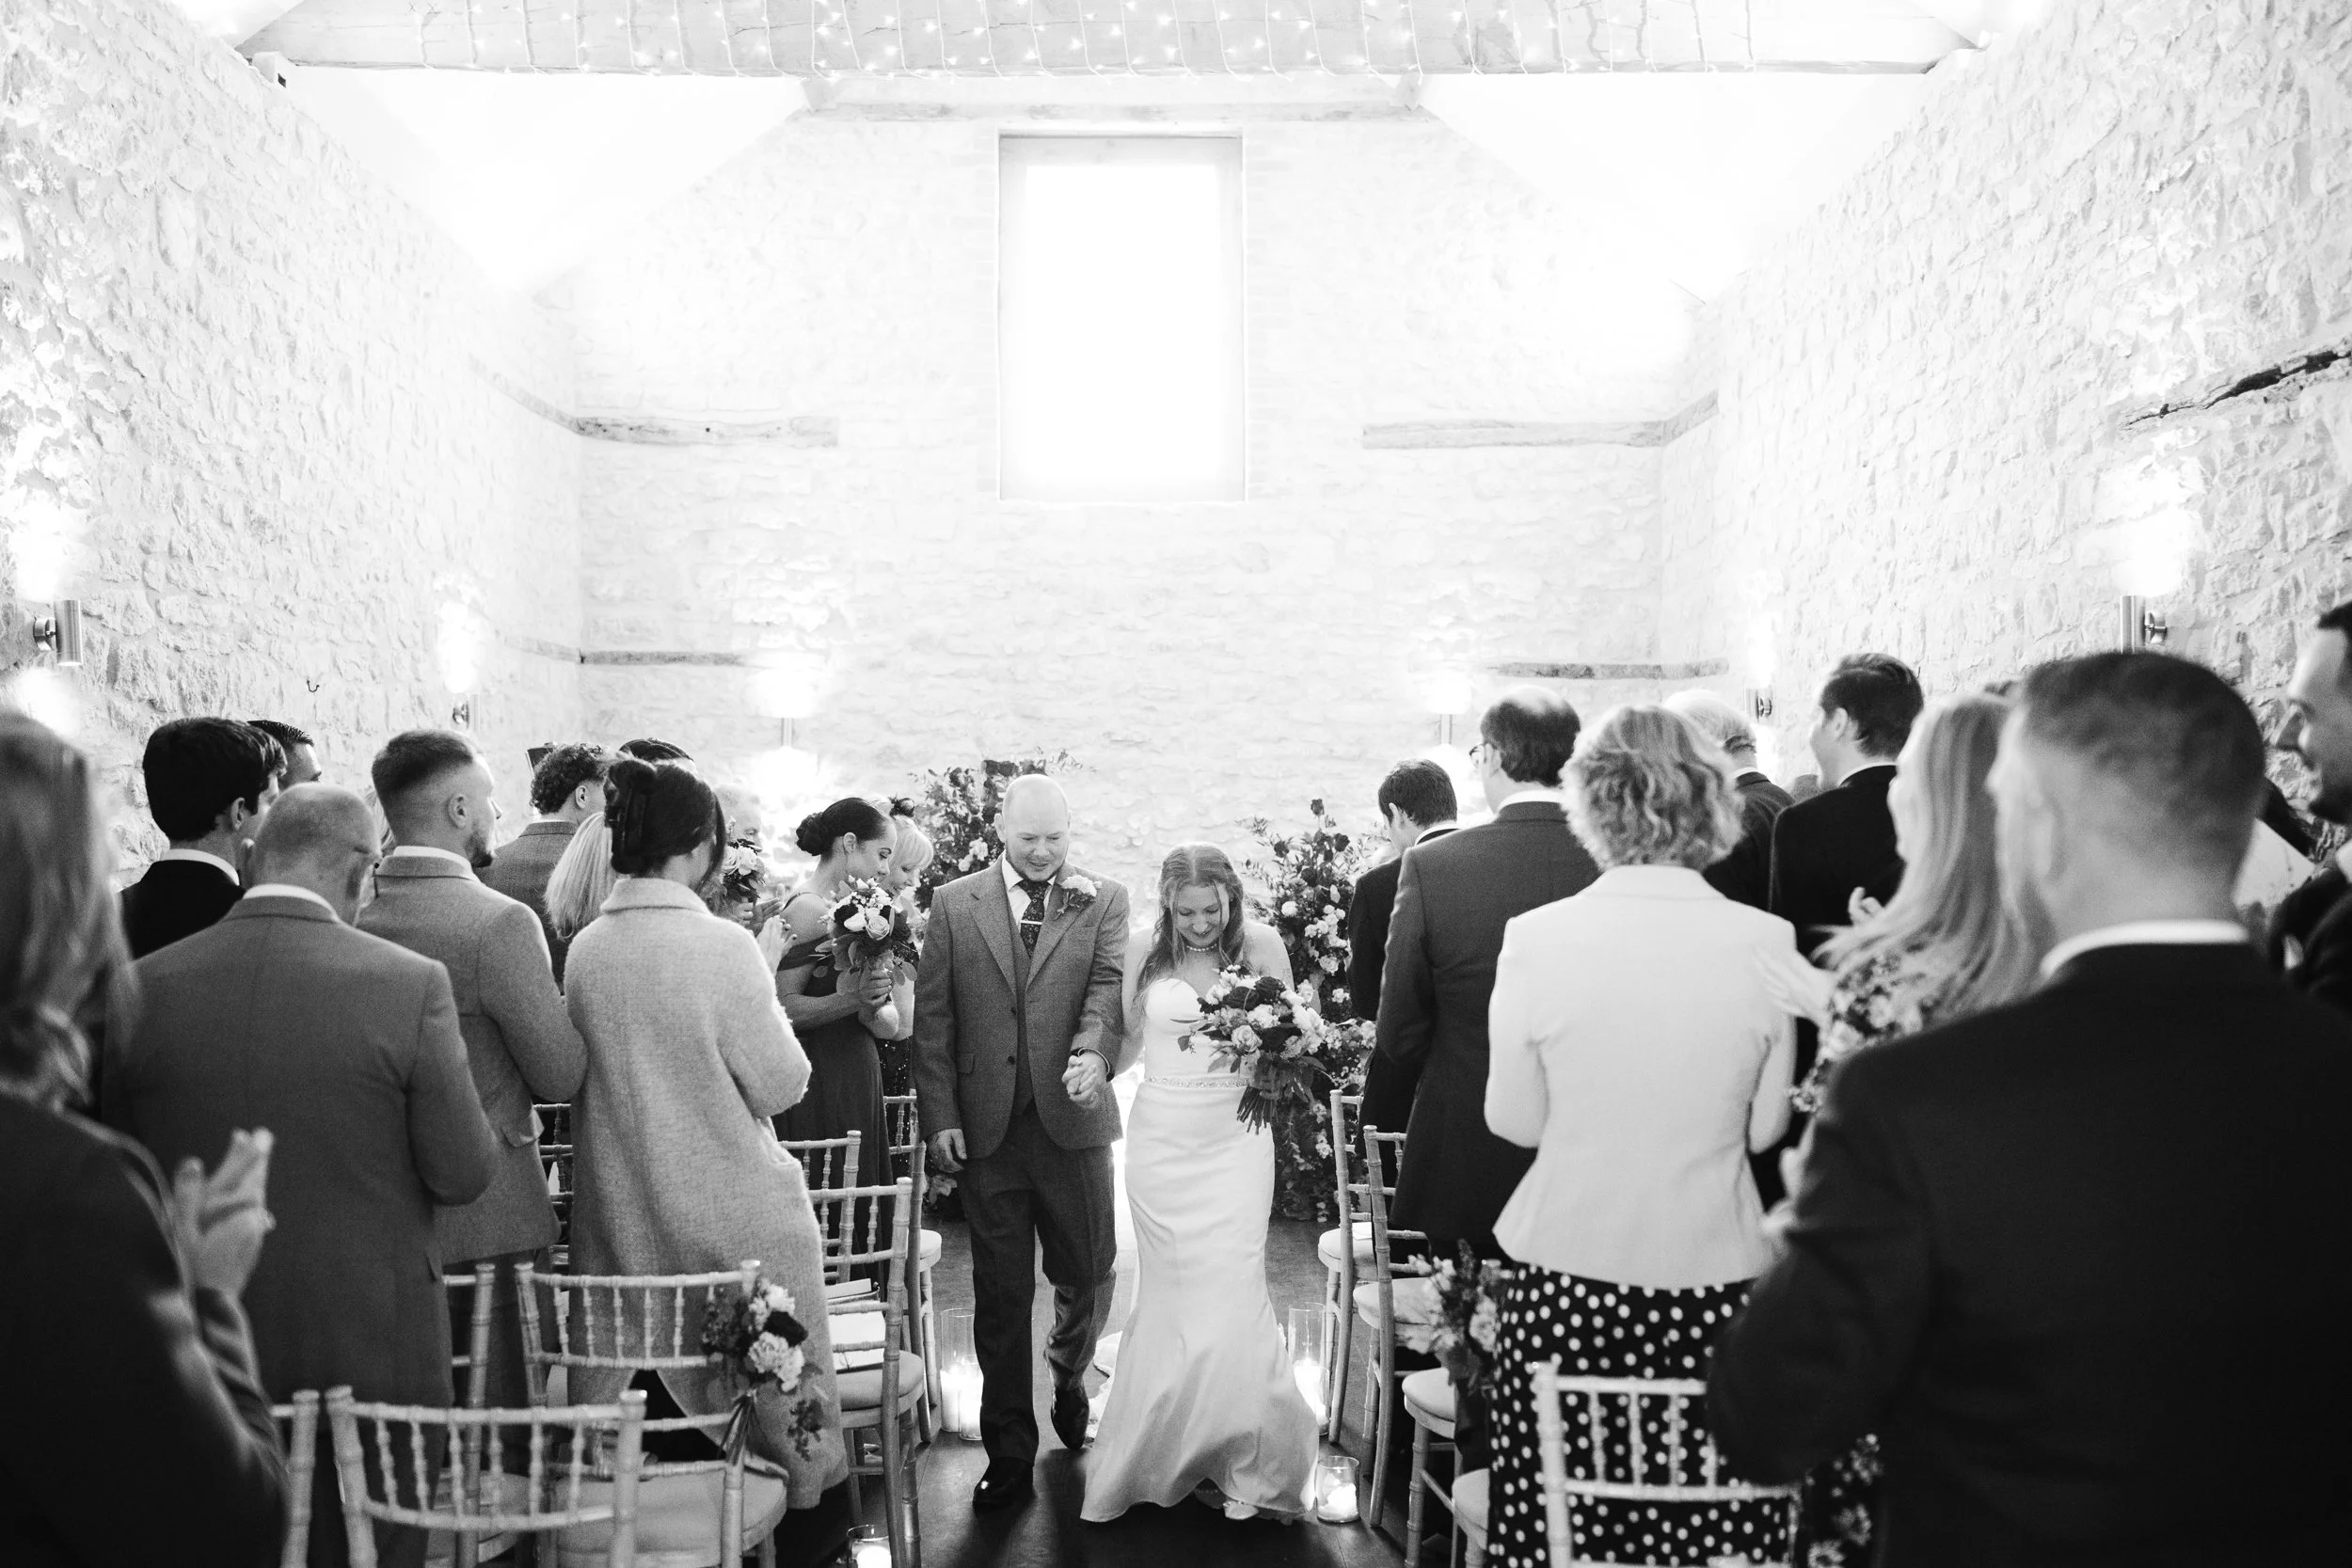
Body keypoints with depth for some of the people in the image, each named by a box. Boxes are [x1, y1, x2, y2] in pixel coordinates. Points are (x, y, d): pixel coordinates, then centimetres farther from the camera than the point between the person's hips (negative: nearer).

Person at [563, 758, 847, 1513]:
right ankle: (805, 1516, 24)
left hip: (621, 1217, 5)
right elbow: (782, 1084, -12)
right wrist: (766, 976, -1)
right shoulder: (723, 946, -17)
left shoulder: (586, 947, -3)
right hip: (733, 1218, -5)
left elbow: (575, 1074, 9)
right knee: (776, 1392, 13)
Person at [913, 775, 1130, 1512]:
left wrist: (1094, 1051, -30)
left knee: (1088, 1274, 11)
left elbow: (1109, 983, -9)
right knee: (1000, 1295, 7)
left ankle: (1070, 1378, 43)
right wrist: (941, 1118, -3)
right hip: (986, 1127, 0)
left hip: (1072, 1119, 0)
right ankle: (1010, 1454, 19)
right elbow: (932, 1017, 3)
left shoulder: (1102, 900, 4)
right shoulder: (954, 904, 5)